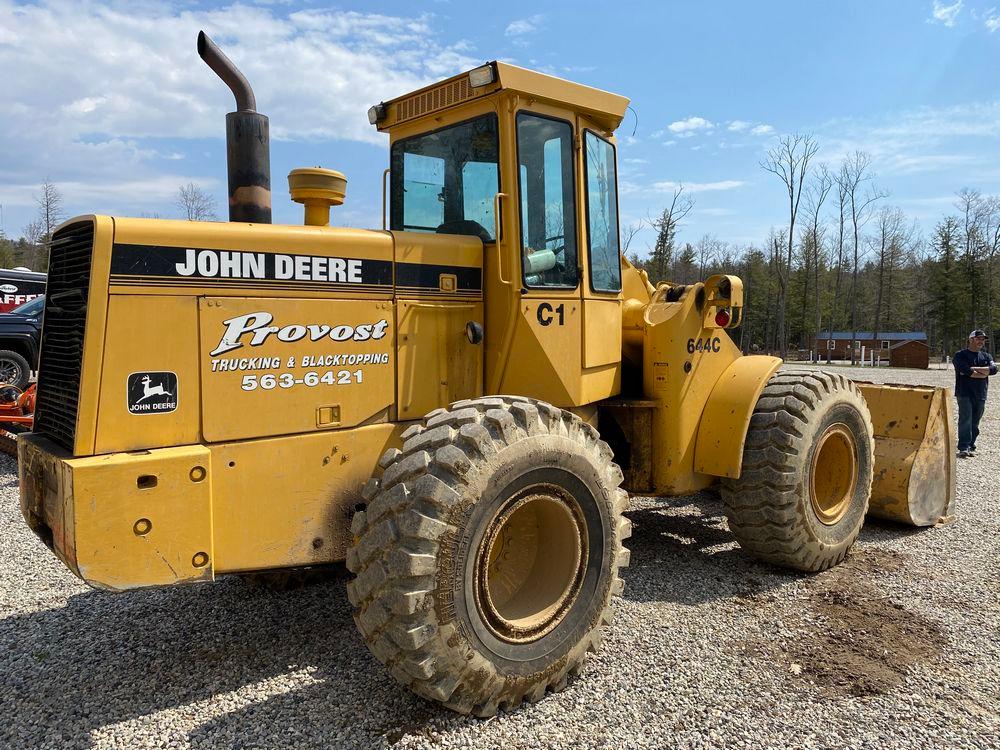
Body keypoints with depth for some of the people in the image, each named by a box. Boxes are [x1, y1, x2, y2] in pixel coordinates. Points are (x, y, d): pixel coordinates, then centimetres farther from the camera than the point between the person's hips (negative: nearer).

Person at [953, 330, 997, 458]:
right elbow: (965, 370, -17)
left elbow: (993, 369, -4)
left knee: (975, 422, 6)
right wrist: (984, 373, -5)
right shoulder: (960, 355, 1)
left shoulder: (986, 356, 16)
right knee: (965, 420, -12)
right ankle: (964, 448, -14)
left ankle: (970, 447, 12)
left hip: (981, 394, 5)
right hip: (965, 393, -5)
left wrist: (973, 369, -13)